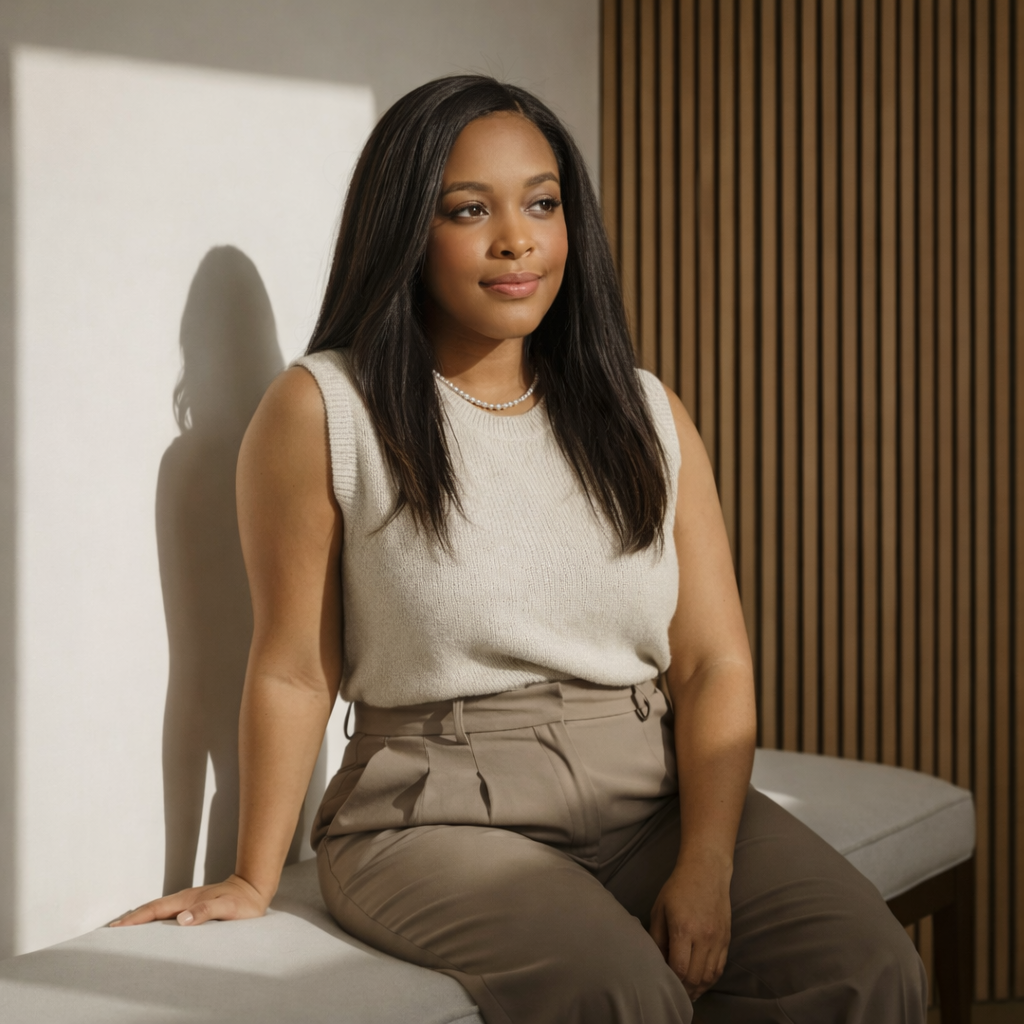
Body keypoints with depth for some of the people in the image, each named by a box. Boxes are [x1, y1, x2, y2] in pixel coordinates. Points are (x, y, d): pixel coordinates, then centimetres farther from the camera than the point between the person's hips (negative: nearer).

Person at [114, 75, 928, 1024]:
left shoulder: (649, 413, 10)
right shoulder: (323, 410, -1)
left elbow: (714, 664, 4)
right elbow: (294, 670, 1)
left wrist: (707, 861, -10)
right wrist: (253, 883, 2)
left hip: (657, 798, 4)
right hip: (439, 808, -3)